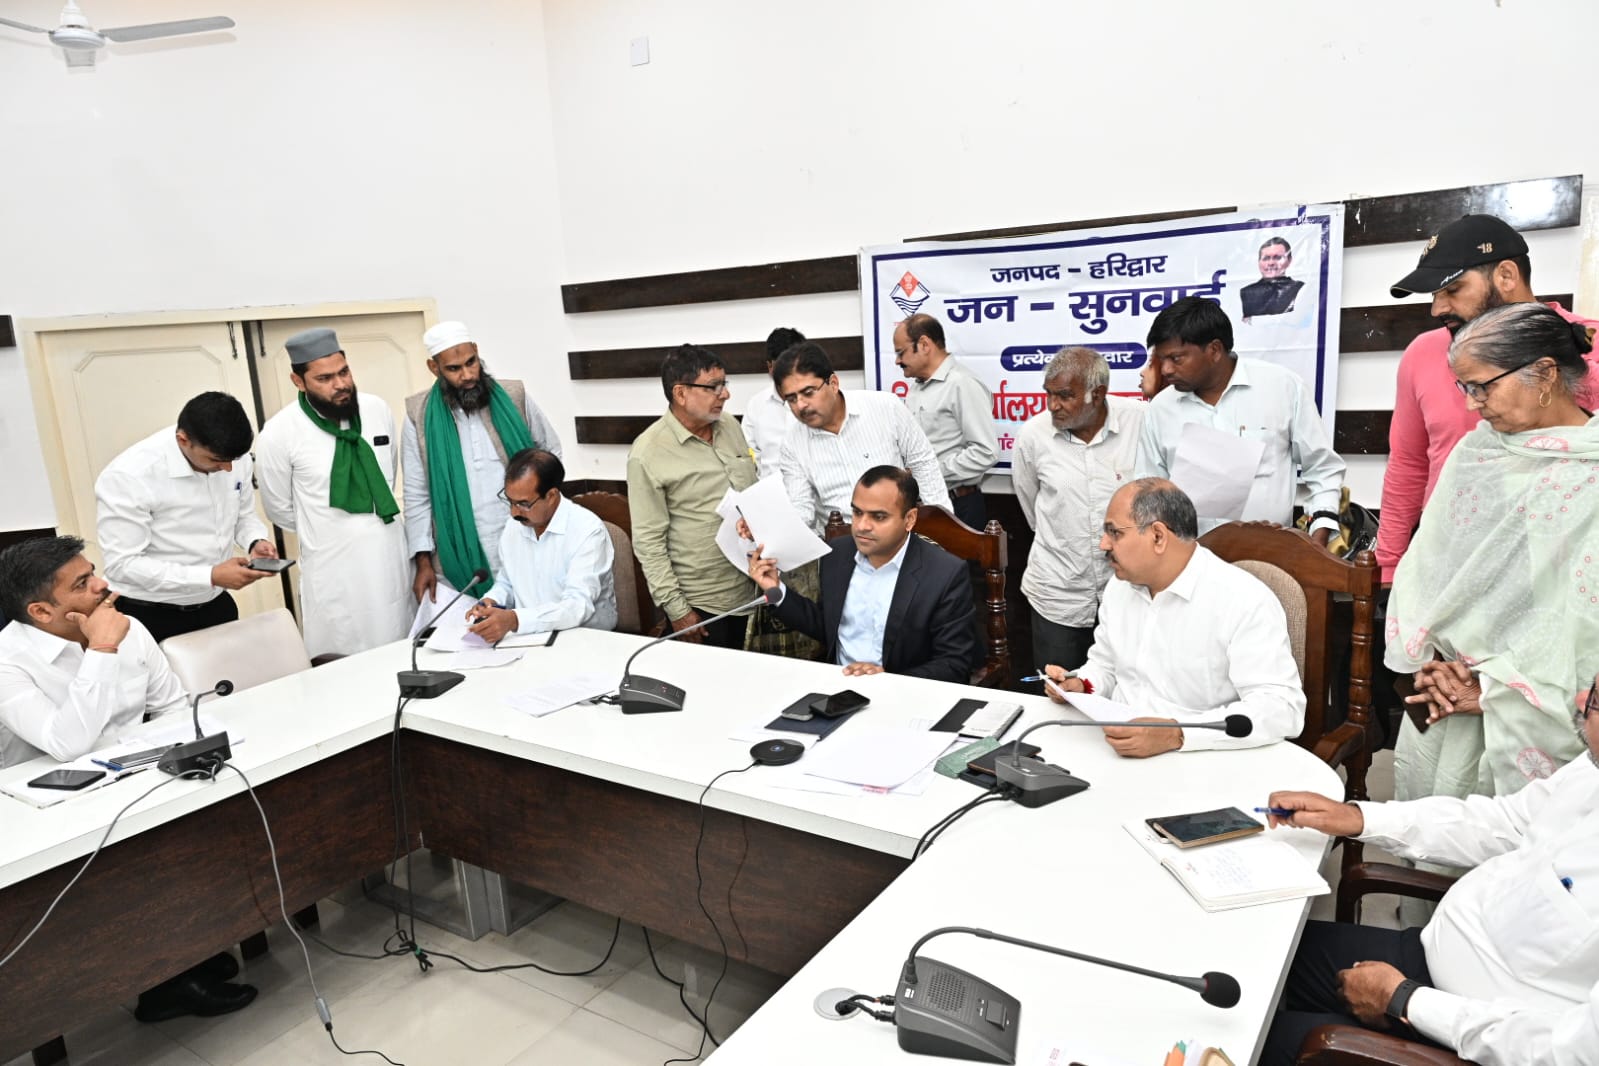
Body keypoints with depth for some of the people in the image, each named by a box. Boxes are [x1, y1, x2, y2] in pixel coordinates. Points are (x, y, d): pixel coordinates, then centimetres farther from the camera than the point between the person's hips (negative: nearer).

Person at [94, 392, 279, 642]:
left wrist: (255, 542, -13)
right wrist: (211, 576, -28)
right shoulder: (128, 477, -23)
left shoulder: (235, 459, -7)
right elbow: (122, 564, -22)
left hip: (216, 606, 5)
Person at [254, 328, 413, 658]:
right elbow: (281, 510, 1)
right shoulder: (279, 433, -12)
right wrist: (328, 530, 11)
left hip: (391, 554, 4)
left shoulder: (378, 409, 0)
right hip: (334, 568, -3)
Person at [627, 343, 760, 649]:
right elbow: (648, 541, -14)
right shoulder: (648, 454, -16)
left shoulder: (731, 426, 3)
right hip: (699, 602, -6)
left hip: (748, 589, 6)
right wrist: (675, 608, -14)